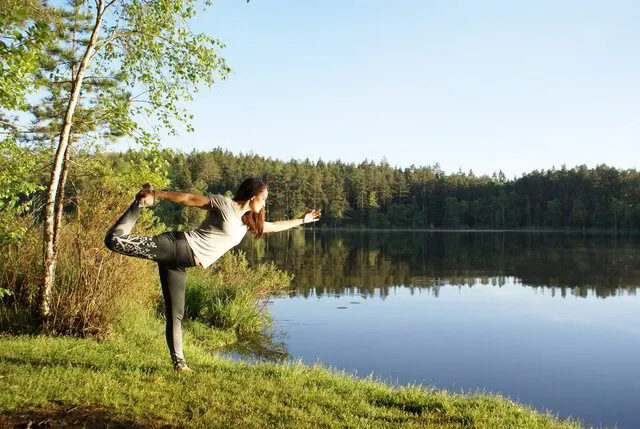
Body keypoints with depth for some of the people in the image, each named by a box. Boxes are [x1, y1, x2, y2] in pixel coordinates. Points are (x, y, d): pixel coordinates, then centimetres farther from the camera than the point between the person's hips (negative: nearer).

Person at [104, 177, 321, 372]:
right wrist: (155, 194, -5)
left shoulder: (248, 222, 19)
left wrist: (302, 219, 34)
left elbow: (274, 226, 32)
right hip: (177, 246, -7)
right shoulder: (224, 204, -3)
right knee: (116, 241, -20)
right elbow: (189, 198, -3)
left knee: (175, 314, 7)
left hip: (179, 263, 7)